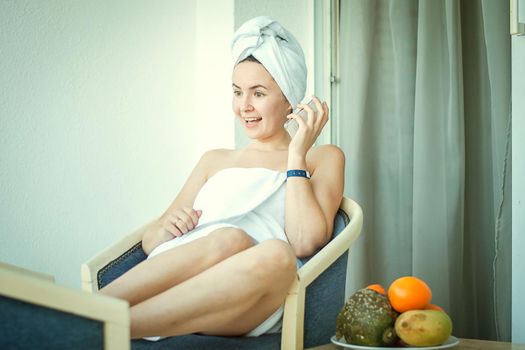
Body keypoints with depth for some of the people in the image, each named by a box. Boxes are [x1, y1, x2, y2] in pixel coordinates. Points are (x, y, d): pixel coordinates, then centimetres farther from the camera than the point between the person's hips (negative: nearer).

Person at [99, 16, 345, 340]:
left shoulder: (323, 159, 21)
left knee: (277, 254, -38)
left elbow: (305, 242, 1)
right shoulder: (215, 160, 30)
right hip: (177, 275, 2)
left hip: (251, 306, -1)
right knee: (229, 238, -34)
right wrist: (165, 230, -3)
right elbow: (150, 240, 20)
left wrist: (296, 156, 5)